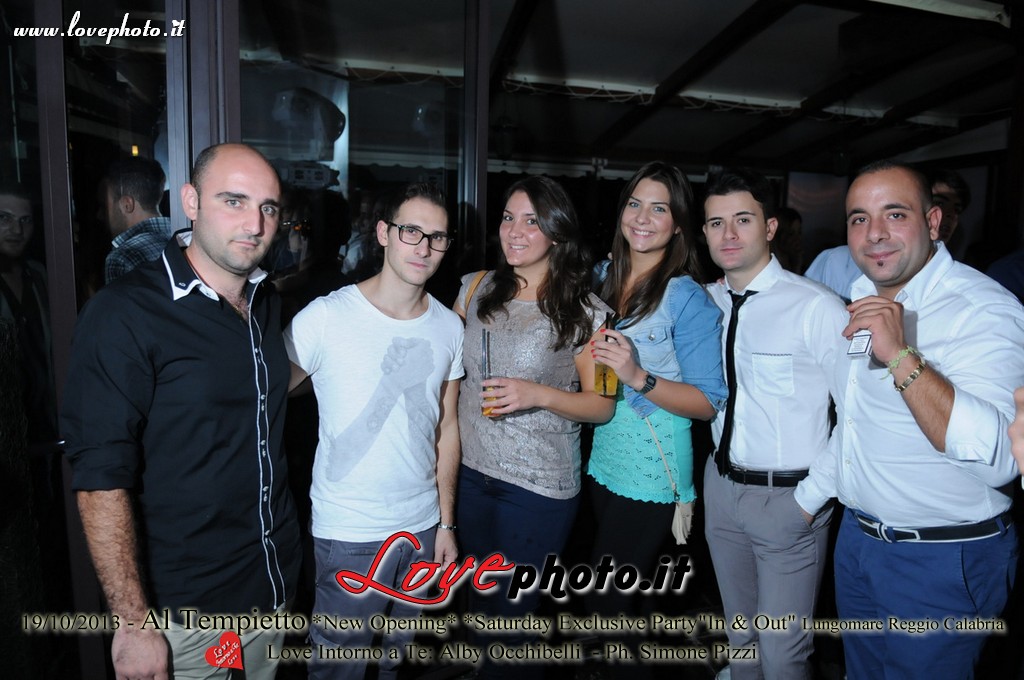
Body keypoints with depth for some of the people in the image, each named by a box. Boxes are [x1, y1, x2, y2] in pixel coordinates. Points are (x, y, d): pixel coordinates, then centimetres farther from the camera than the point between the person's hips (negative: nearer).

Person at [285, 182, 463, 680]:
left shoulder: (449, 327, 1)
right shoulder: (326, 317, -14)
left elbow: (446, 428, 6)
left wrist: (447, 522, 8)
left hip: (424, 526, 5)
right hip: (348, 532, -4)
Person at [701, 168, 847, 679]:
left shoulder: (817, 307, -17)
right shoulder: (707, 302, 0)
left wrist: (814, 494, -14)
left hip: (787, 498, -5)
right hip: (721, 486, 5)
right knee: (739, 633, 23)